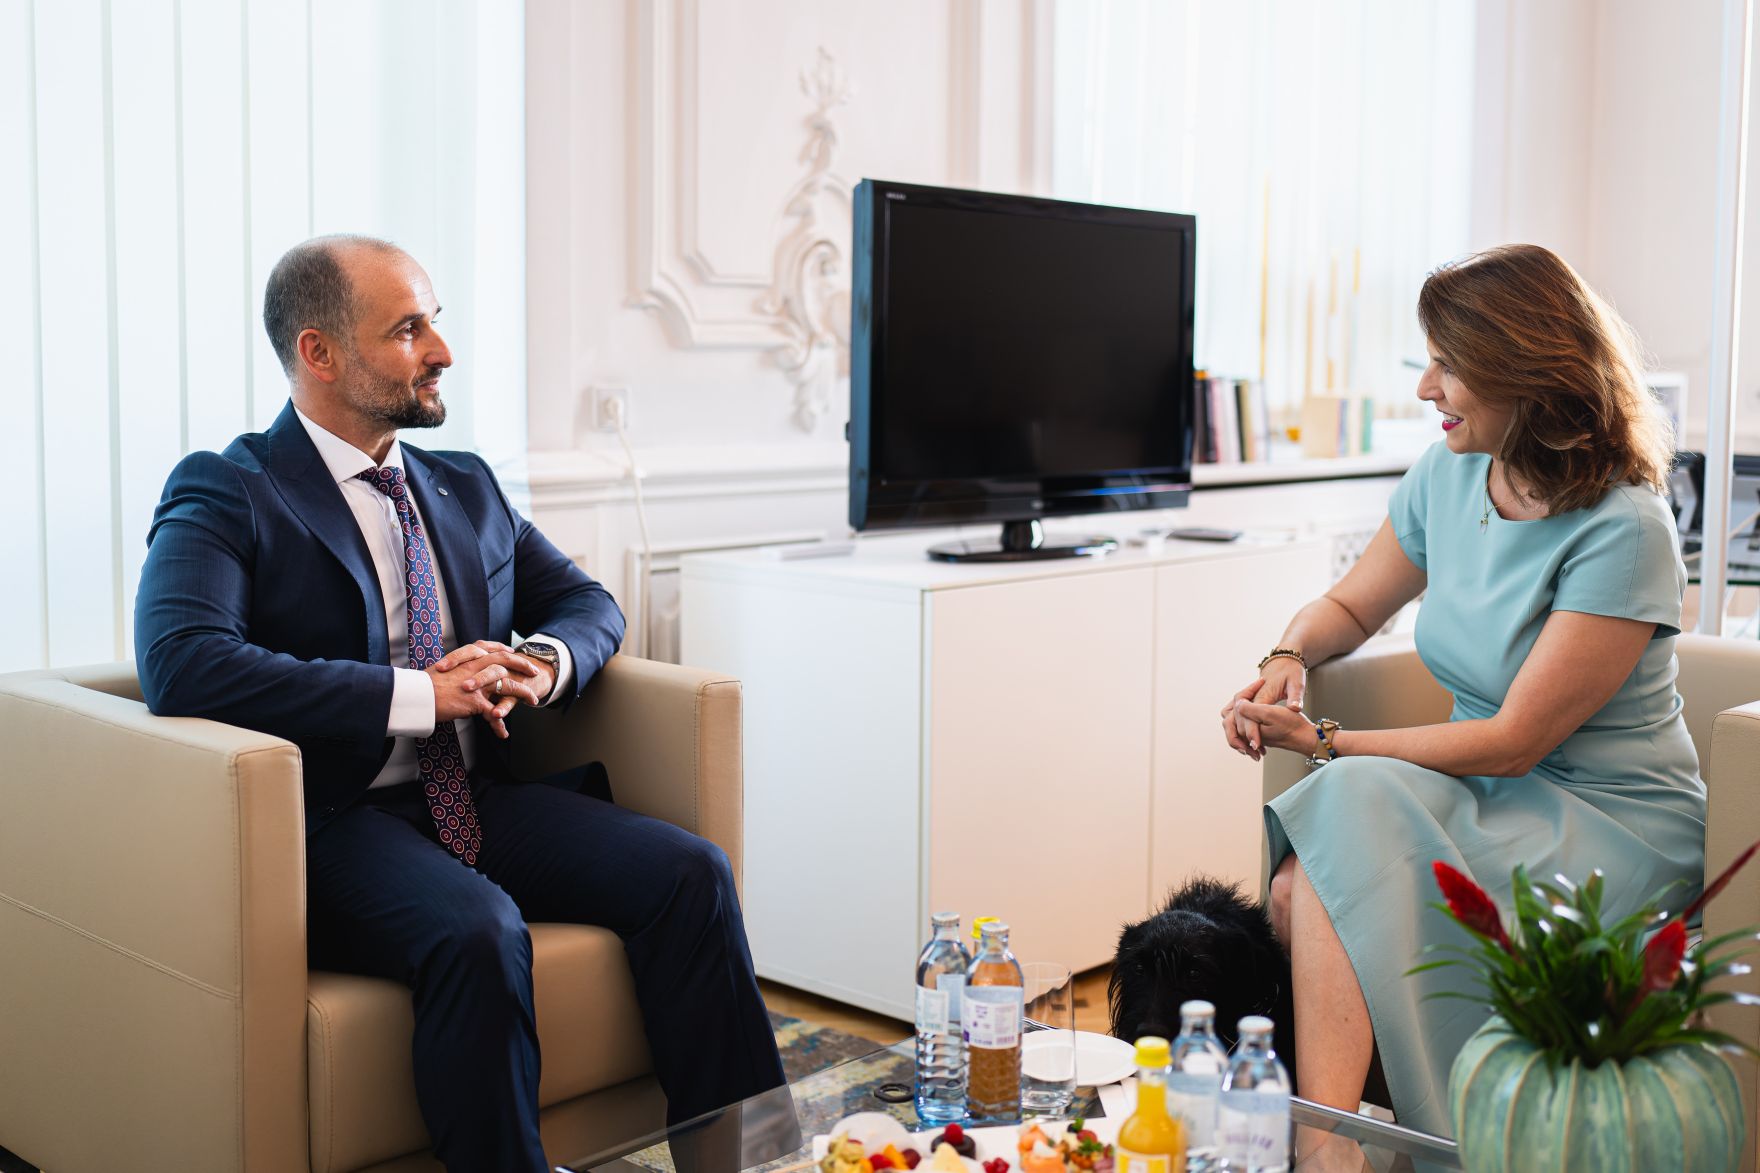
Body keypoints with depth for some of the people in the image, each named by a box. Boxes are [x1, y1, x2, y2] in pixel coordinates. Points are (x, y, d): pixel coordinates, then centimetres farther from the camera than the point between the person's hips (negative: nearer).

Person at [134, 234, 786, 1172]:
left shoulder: (466, 488, 17)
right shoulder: (225, 495, -5)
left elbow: (586, 601, 21)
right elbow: (180, 664, -21)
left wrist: (544, 662, -5)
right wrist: (421, 693, -23)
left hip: (479, 801, 6)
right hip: (335, 818, -6)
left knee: (688, 871, -16)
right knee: (477, 929, -35)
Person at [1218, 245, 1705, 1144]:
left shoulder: (1623, 532, -19)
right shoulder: (1446, 478, 2)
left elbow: (1515, 740, -19)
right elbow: (1350, 607, 18)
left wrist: (1326, 743, -18)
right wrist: (1291, 655, -6)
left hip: (1616, 829, -6)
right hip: (1491, 797, 6)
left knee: (1355, 811, -31)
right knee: (1303, 889, -24)